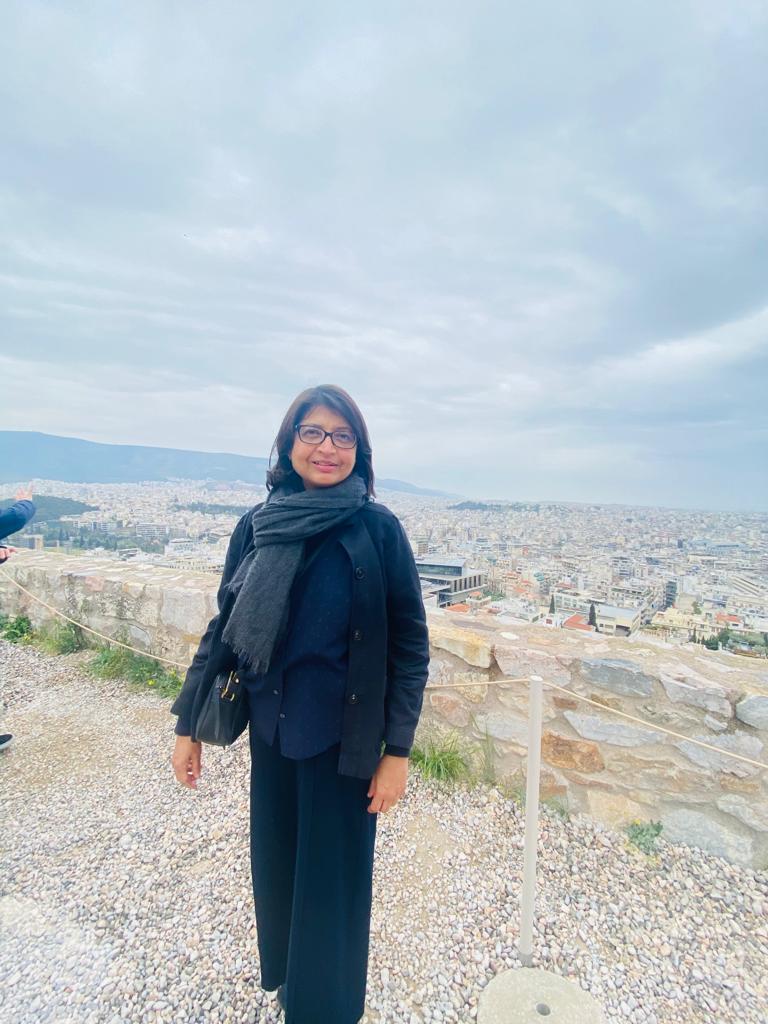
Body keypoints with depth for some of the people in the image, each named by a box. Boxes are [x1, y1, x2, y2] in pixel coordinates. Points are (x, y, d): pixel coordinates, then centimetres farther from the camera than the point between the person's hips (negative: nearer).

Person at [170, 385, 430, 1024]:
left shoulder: (378, 529, -13)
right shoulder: (256, 526, -4)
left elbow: (410, 644, -10)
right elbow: (224, 627, 3)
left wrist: (398, 750, -11)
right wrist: (188, 724, 4)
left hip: (342, 735, -3)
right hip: (270, 730, 4)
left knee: (332, 877, 14)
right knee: (275, 863, 23)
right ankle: (282, 973, 54)